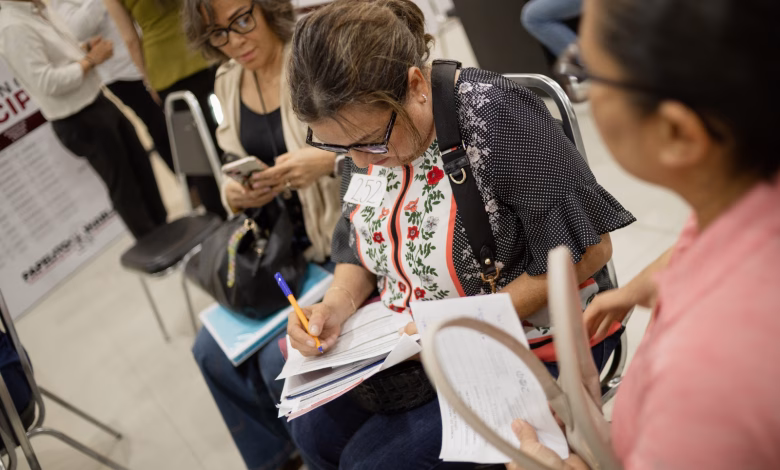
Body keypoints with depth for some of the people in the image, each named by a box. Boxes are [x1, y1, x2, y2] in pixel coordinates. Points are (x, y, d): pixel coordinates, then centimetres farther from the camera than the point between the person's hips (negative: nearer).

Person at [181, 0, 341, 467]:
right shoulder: (228, 82, 6)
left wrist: (329, 160, -32)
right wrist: (237, 193, -7)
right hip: (281, 246, 7)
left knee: (283, 360, -18)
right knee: (213, 351, 2)